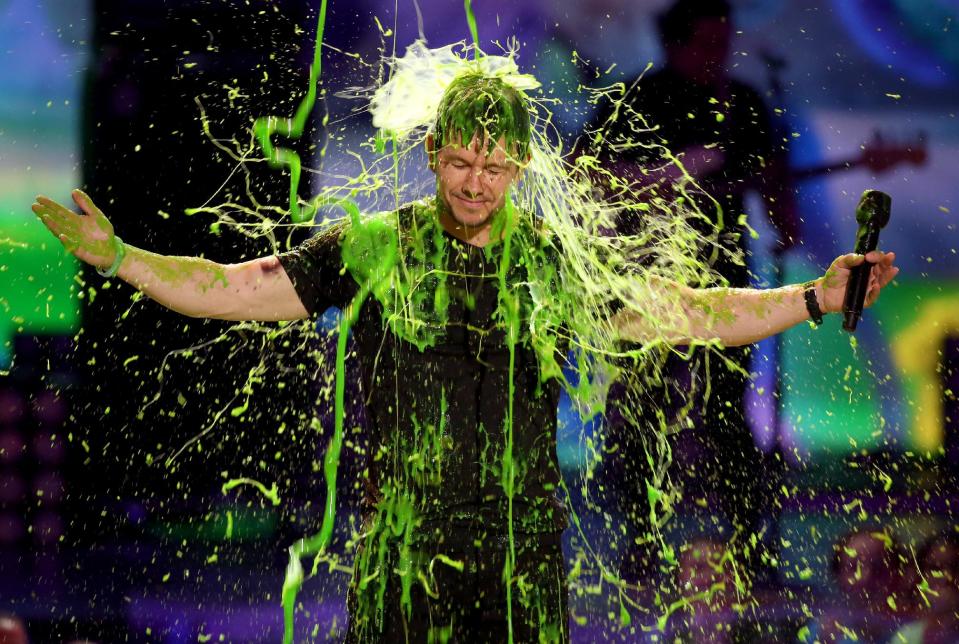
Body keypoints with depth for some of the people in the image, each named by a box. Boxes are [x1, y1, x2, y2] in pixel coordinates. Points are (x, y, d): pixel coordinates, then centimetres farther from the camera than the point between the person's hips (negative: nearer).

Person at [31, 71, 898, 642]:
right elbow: (230, 290, 4)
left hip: (525, 557, 1)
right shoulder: (370, 250, 3)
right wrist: (117, 257, -5)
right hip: (403, 559, -1)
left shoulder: (558, 266, 8)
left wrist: (814, 297, 7)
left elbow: (694, 313, 12)